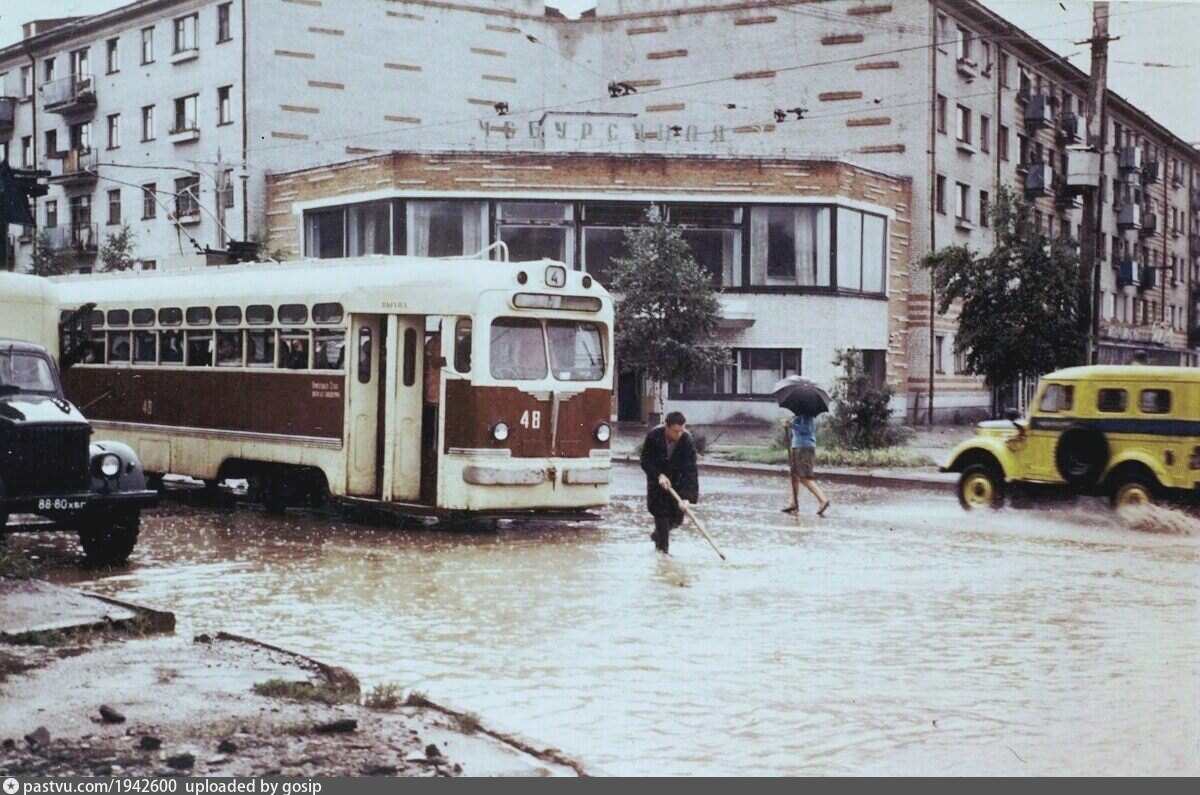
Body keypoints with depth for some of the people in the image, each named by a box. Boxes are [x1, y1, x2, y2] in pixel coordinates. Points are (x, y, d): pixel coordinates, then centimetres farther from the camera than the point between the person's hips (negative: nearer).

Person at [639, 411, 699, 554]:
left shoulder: (687, 440, -26)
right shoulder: (653, 436, -26)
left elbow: (690, 469, -28)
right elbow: (645, 461, -13)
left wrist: (687, 496, -35)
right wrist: (659, 475, -28)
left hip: (677, 480, 1)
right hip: (657, 478, -1)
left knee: (677, 515, 1)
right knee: (660, 511, -11)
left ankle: (658, 534, 30)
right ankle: (662, 547, -1)